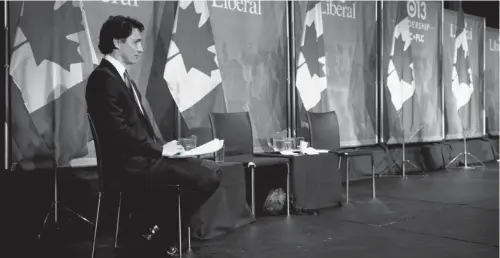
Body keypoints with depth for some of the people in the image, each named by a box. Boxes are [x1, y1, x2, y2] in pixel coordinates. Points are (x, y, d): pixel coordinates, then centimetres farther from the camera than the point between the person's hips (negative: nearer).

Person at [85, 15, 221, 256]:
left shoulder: (121, 76, 17)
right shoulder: (104, 78, -14)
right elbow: (119, 131, -21)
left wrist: (162, 145, 3)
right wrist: (160, 148, -13)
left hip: (143, 157, 10)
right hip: (130, 164, -10)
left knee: (211, 169, 4)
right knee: (206, 177, -16)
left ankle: (161, 225, 10)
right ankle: (165, 235, 2)